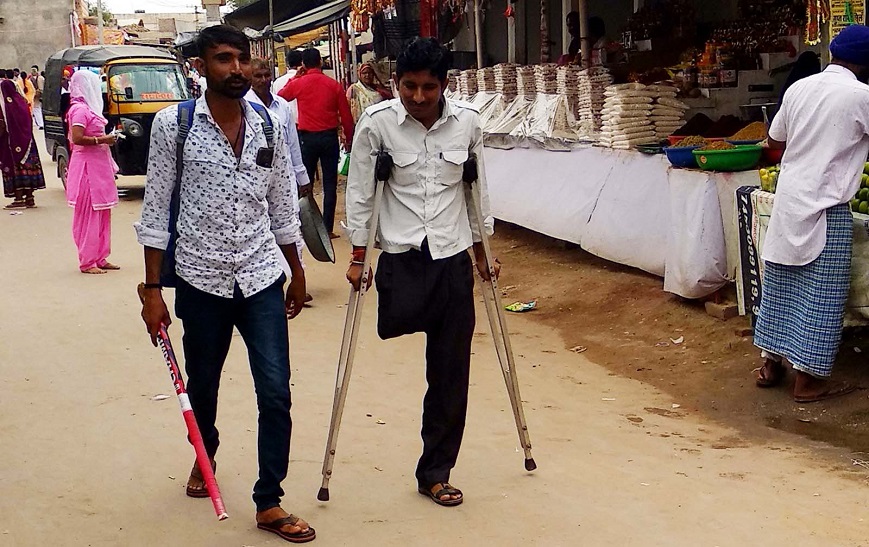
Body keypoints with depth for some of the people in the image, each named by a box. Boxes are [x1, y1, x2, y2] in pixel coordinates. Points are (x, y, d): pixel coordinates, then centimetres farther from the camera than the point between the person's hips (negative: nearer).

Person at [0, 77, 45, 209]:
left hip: (12, 141, -6)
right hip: (26, 139, 6)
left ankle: (19, 199, -1)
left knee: (15, 168, -1)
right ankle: (29, 198, 11)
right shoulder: (21, 101, 5)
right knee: (27, 165, 8)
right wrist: (26, 135, 14)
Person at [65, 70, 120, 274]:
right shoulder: (80, 109, -14)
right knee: (89, 215, -5)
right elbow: (77, 138, -22)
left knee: (102, 215, 12)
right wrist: (102, 140, -16)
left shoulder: (88, 108, 15)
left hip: (99, 166, 10)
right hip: (87, 167, -10)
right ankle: (87, 262, -1)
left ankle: (100, 258, 18)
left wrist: (106, 138, 7)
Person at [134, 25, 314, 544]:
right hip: (202, 280, -1)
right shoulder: (173, 124, -8)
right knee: (203, 384, 18)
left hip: (263, 278, 1)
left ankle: (269, 503, 9)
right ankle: (205, 456, 48)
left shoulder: (268, 125, 1)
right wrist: (153, 290, -7)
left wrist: (297, 273, 15)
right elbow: (156, 211, -5)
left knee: (276, 393, -4)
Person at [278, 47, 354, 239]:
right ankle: (328, 228, 4)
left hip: (308, 138, 0)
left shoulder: (298, 84, -4)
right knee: (330, 185, 5)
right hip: (329, 137, 0)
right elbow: (346, 115, 0)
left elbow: (280, 97, 17)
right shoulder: (334, 85, -3)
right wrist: (348, 139, 11)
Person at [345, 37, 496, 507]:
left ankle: (435, 473, 20)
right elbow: (359, 190, -2)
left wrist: (480, 249, 15)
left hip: (452, 256, 2)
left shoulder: (467, 121, -1)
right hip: (401, 253, -2)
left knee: (451, 372, 5)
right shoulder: (377, 123, -8)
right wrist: (357, 256, -1)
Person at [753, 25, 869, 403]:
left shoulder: (799, 88, 7)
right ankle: (808, 381, 7)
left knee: (781, 286, 15)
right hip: (825, 206, -6)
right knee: (822, 295, 2)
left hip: (788, 200, 6)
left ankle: (771, 364, 23)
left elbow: (774, 141, 17)